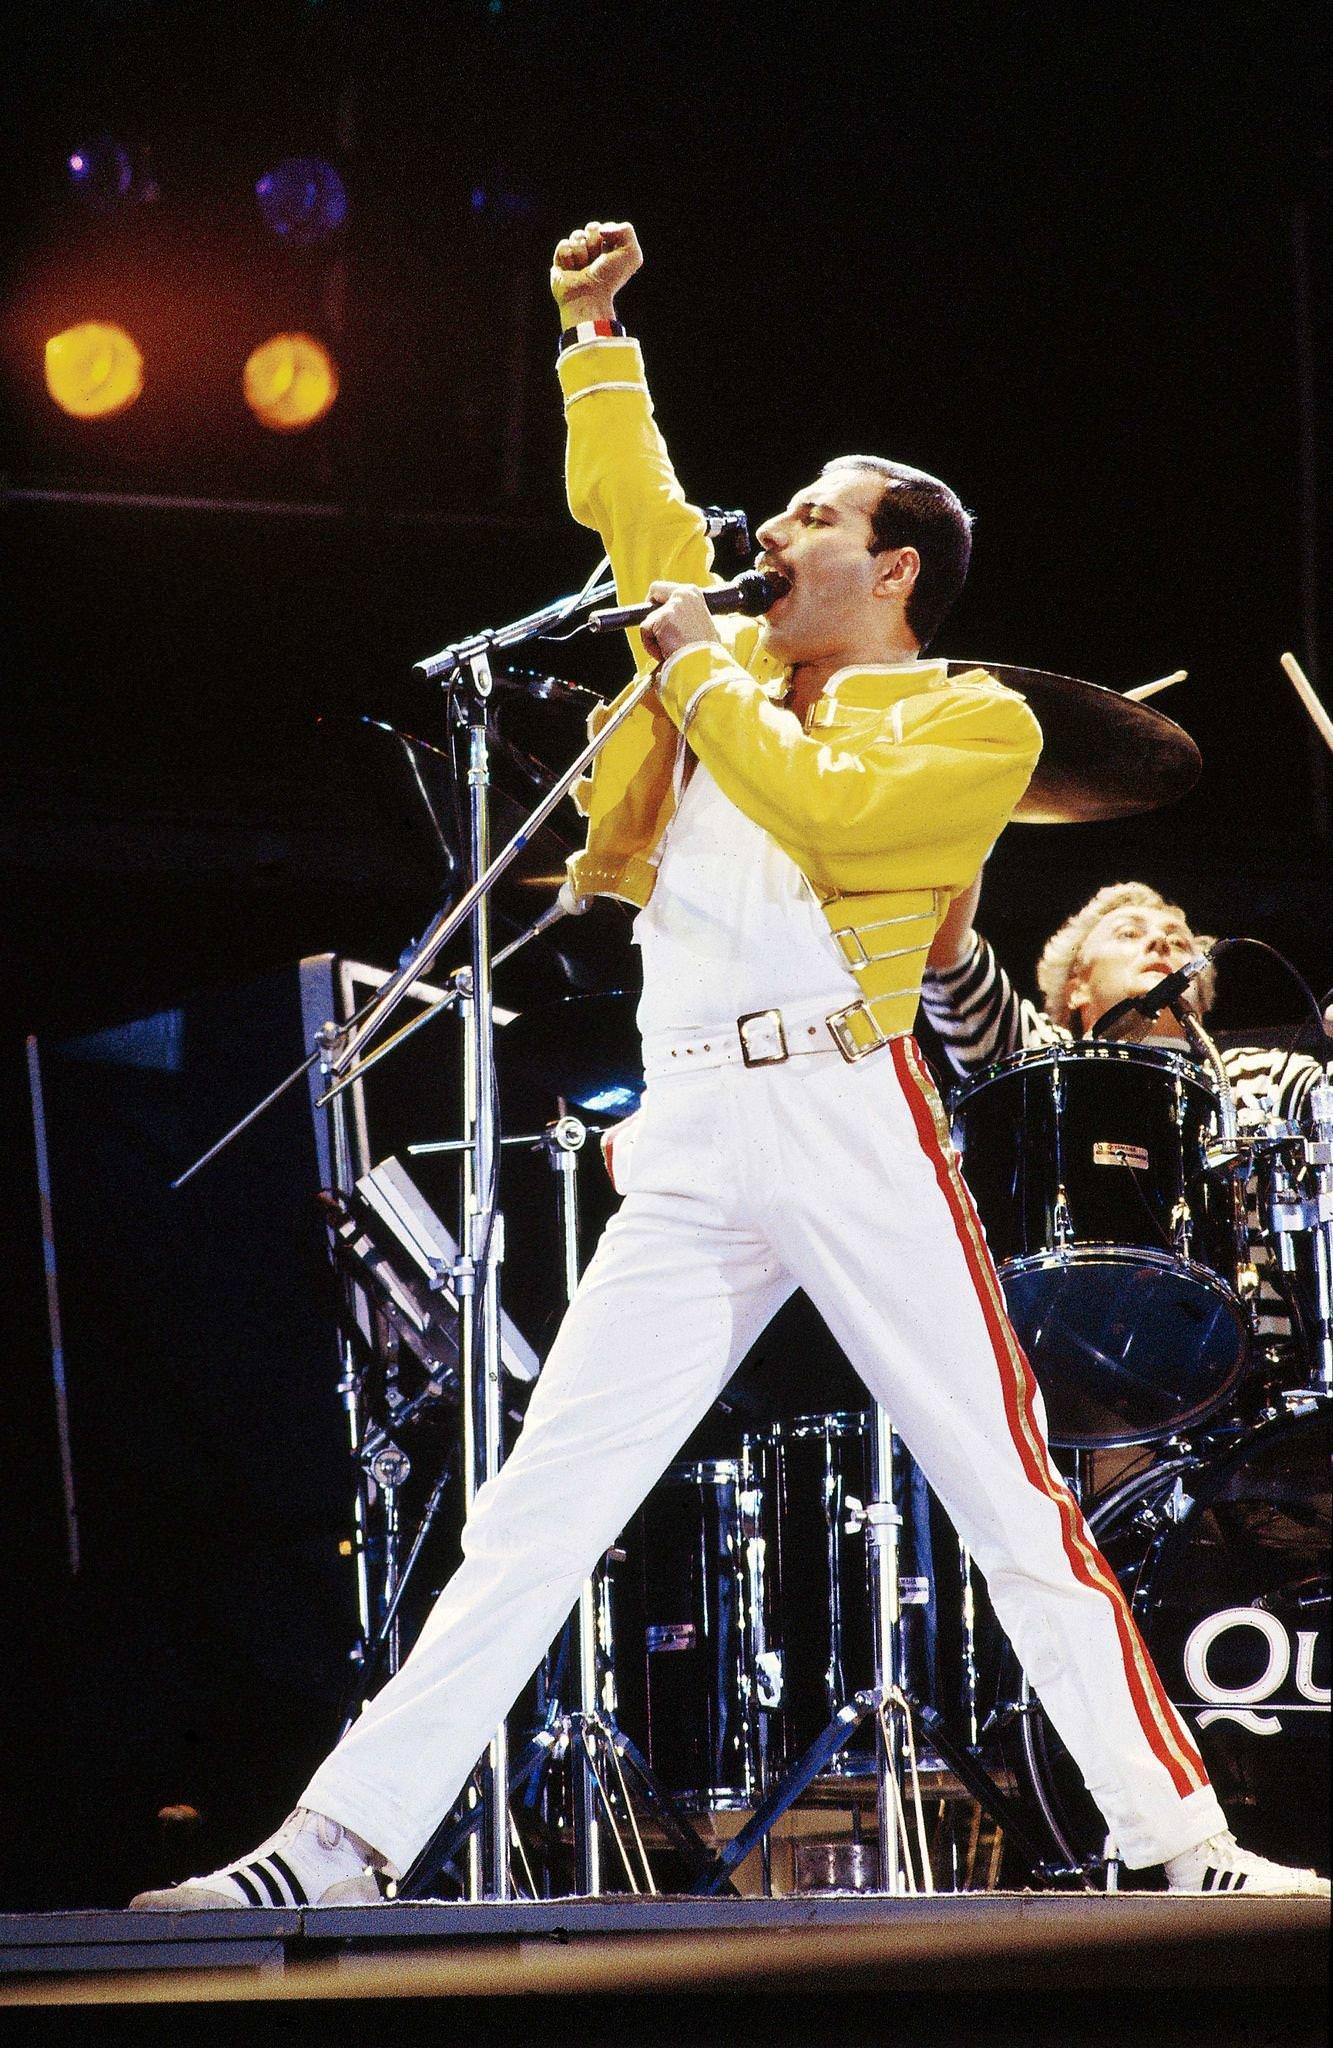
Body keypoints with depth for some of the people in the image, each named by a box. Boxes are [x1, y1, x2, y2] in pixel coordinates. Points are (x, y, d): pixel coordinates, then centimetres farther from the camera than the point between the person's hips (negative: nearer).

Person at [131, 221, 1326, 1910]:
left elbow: (821, 807, -13)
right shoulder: (744, 664, 22)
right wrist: (595, 336, 31)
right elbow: (630, 508, 35)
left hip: (851, 1122, -5)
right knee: (537, 1505, -2)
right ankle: (340, 1847, -6)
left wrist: (694, 666, -1)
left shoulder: (976, 721, 4)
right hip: (690, 1149, 5)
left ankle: (1184, 1843, -3)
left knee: (1012, 1503, -6)